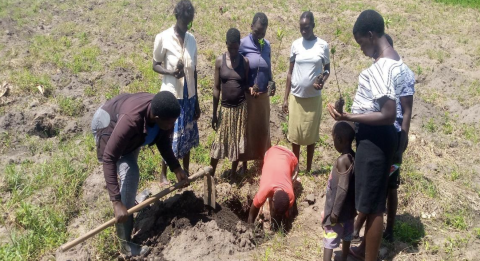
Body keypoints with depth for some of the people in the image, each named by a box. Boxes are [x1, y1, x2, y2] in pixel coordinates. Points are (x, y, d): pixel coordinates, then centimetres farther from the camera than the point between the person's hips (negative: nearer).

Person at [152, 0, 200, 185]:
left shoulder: (192, 40, 5)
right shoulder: (163, 38, -10)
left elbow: (194, 71, 9)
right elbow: (155, 65, -3)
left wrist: (196, 101, 10)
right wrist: (171, 72, -25)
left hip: (188, 96, 5)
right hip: (171, 96, -5)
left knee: (187, 135, 14)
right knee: (170, 136, 3)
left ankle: (186, 172, 31)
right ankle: (163, 174, 23)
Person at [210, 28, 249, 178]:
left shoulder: (245, 61, -2)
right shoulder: (220, 61, -4)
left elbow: (246, 83, 8)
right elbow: (216, 88, -3)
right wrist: (214, 113, -3)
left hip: (241, 107, 1)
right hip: (225, 107, -1)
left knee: (237, 142, 9)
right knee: (218, 142, 2)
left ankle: (233, 174, 24)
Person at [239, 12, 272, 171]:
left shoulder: (267, 45, 4)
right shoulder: (243, 44, -11)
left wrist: (271, 82, -4)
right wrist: (247, 88, -18)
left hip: (263, 95, 4)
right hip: (247, 95, -4)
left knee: (263, 128, 12)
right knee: (246, 128, 6)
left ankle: (263, 159, 26)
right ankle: (244, 163, 19)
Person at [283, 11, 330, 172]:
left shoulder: (322, 45, -2)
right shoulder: (296, 44, 1)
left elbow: (327, 69, 7)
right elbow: (290, 72, 5)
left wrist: (322, 81, -16)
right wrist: (285, 98, 2)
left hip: (313, 97, -1)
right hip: (296, 96, 1)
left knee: (311, 133, 7)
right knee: (295, 133, 5)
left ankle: (309, 169, 21)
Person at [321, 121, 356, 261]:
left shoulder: (342, 160, -25)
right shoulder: (353, 156, 0)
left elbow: (342, 188, -26)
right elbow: (351, 185, 9)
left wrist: (335, 211, -20)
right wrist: (354, 205, 19)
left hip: (339, 209, -8)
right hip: (349, 207, 9)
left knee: (329, 239, 2)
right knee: (346, 236, 22)